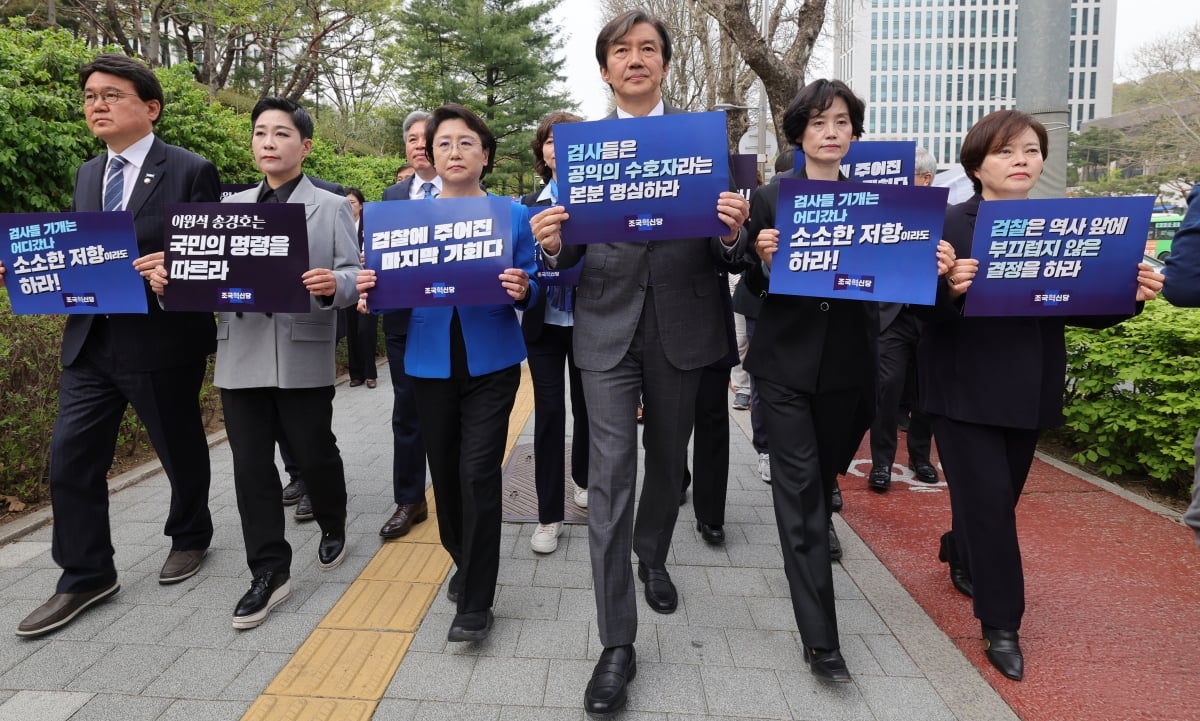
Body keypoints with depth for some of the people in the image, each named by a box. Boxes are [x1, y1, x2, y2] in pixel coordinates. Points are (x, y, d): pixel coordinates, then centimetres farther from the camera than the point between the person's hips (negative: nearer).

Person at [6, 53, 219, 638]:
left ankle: (189, 536, 38)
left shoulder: (190, 172, -7)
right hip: (90, 341, 6)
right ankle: (85, 578, 18)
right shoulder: (87, 175, 13)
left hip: (162, 343, -6)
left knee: (180, 450, 12)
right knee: (70, 457, 3)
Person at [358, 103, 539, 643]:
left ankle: (476, 603, 5)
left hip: (491, 361, -2)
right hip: (431, 361, 3)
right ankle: (464, 560, 38)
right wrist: (370, 288, -16)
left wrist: (522, 290, -21)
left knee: (478, 472, -8)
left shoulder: (514, 215, 2)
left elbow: (532, 289, 2)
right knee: (444, 469, 12)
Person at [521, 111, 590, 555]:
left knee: (586, 407, 13)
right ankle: (549, 515, 10)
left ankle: (582, 478, 40)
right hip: (544, 323, 1)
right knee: (548, 413, 0)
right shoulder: (528, 205, 6)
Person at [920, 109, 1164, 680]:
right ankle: (1001, 626, 11)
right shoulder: (949, 225, -9)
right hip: (964, 390, -5)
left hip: (1028, 390, 5)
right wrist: (950, 288, -37)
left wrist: (1129, 294, -12)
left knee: (1000, 495, 18)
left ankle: (961, 550, 48)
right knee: (989, 502, -4)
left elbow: (1087, 310, 7)